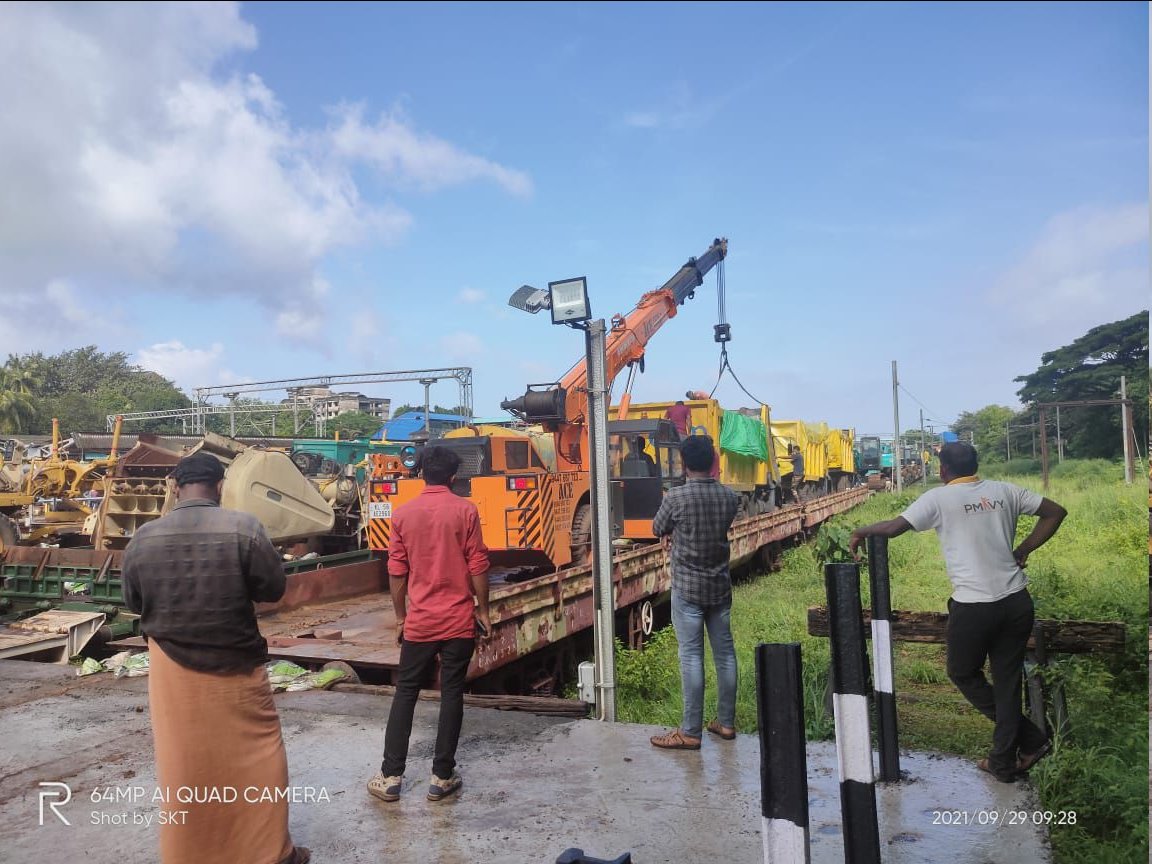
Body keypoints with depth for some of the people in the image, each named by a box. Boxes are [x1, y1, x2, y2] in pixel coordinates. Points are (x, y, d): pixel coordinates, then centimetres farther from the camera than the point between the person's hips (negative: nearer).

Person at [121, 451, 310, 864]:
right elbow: (273, 589, -8)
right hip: (236, 665, -2)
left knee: (182, 764, 16)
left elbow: (133, 603, 6)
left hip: (173, 669, 3)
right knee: (257, 760, 12)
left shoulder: (143, 539, -7)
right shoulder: (244, 528, -17)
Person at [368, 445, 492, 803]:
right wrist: (483, 610, 4)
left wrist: (400, 617, 13)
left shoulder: (402, 513, 1)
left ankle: (391, 776, 15)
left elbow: (397, 572, 3)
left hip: (419, 621, 2)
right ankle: (442, 777, 12)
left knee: (405, 694, 12)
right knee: (451, 694, 6)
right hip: (459, 619, -2)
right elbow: (478, 566, -7)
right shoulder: (465, 510, -6)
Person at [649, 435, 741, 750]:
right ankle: (726, 722, 23)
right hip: (720, 586, 5)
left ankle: (690, 732, 5)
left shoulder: (675, 497, -16)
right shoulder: (729, 497, -1)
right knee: (725, 653, 12)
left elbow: (657, 529, 1)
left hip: (687, 588, -5)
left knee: (691, 657, -1)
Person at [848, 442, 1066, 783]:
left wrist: (860, 532, 6)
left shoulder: (939, 498, -6)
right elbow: (1055, 512, 13)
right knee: (1007, 681, 14)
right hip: (1017, 601, 5)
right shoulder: (1004, 491, 7)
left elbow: (894, 527, -11)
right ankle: (1004, 761, 21)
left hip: (973, 606, -5)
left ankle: (1029, 739, 16)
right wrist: (1024, 550, 13)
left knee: (963, 673, 17)